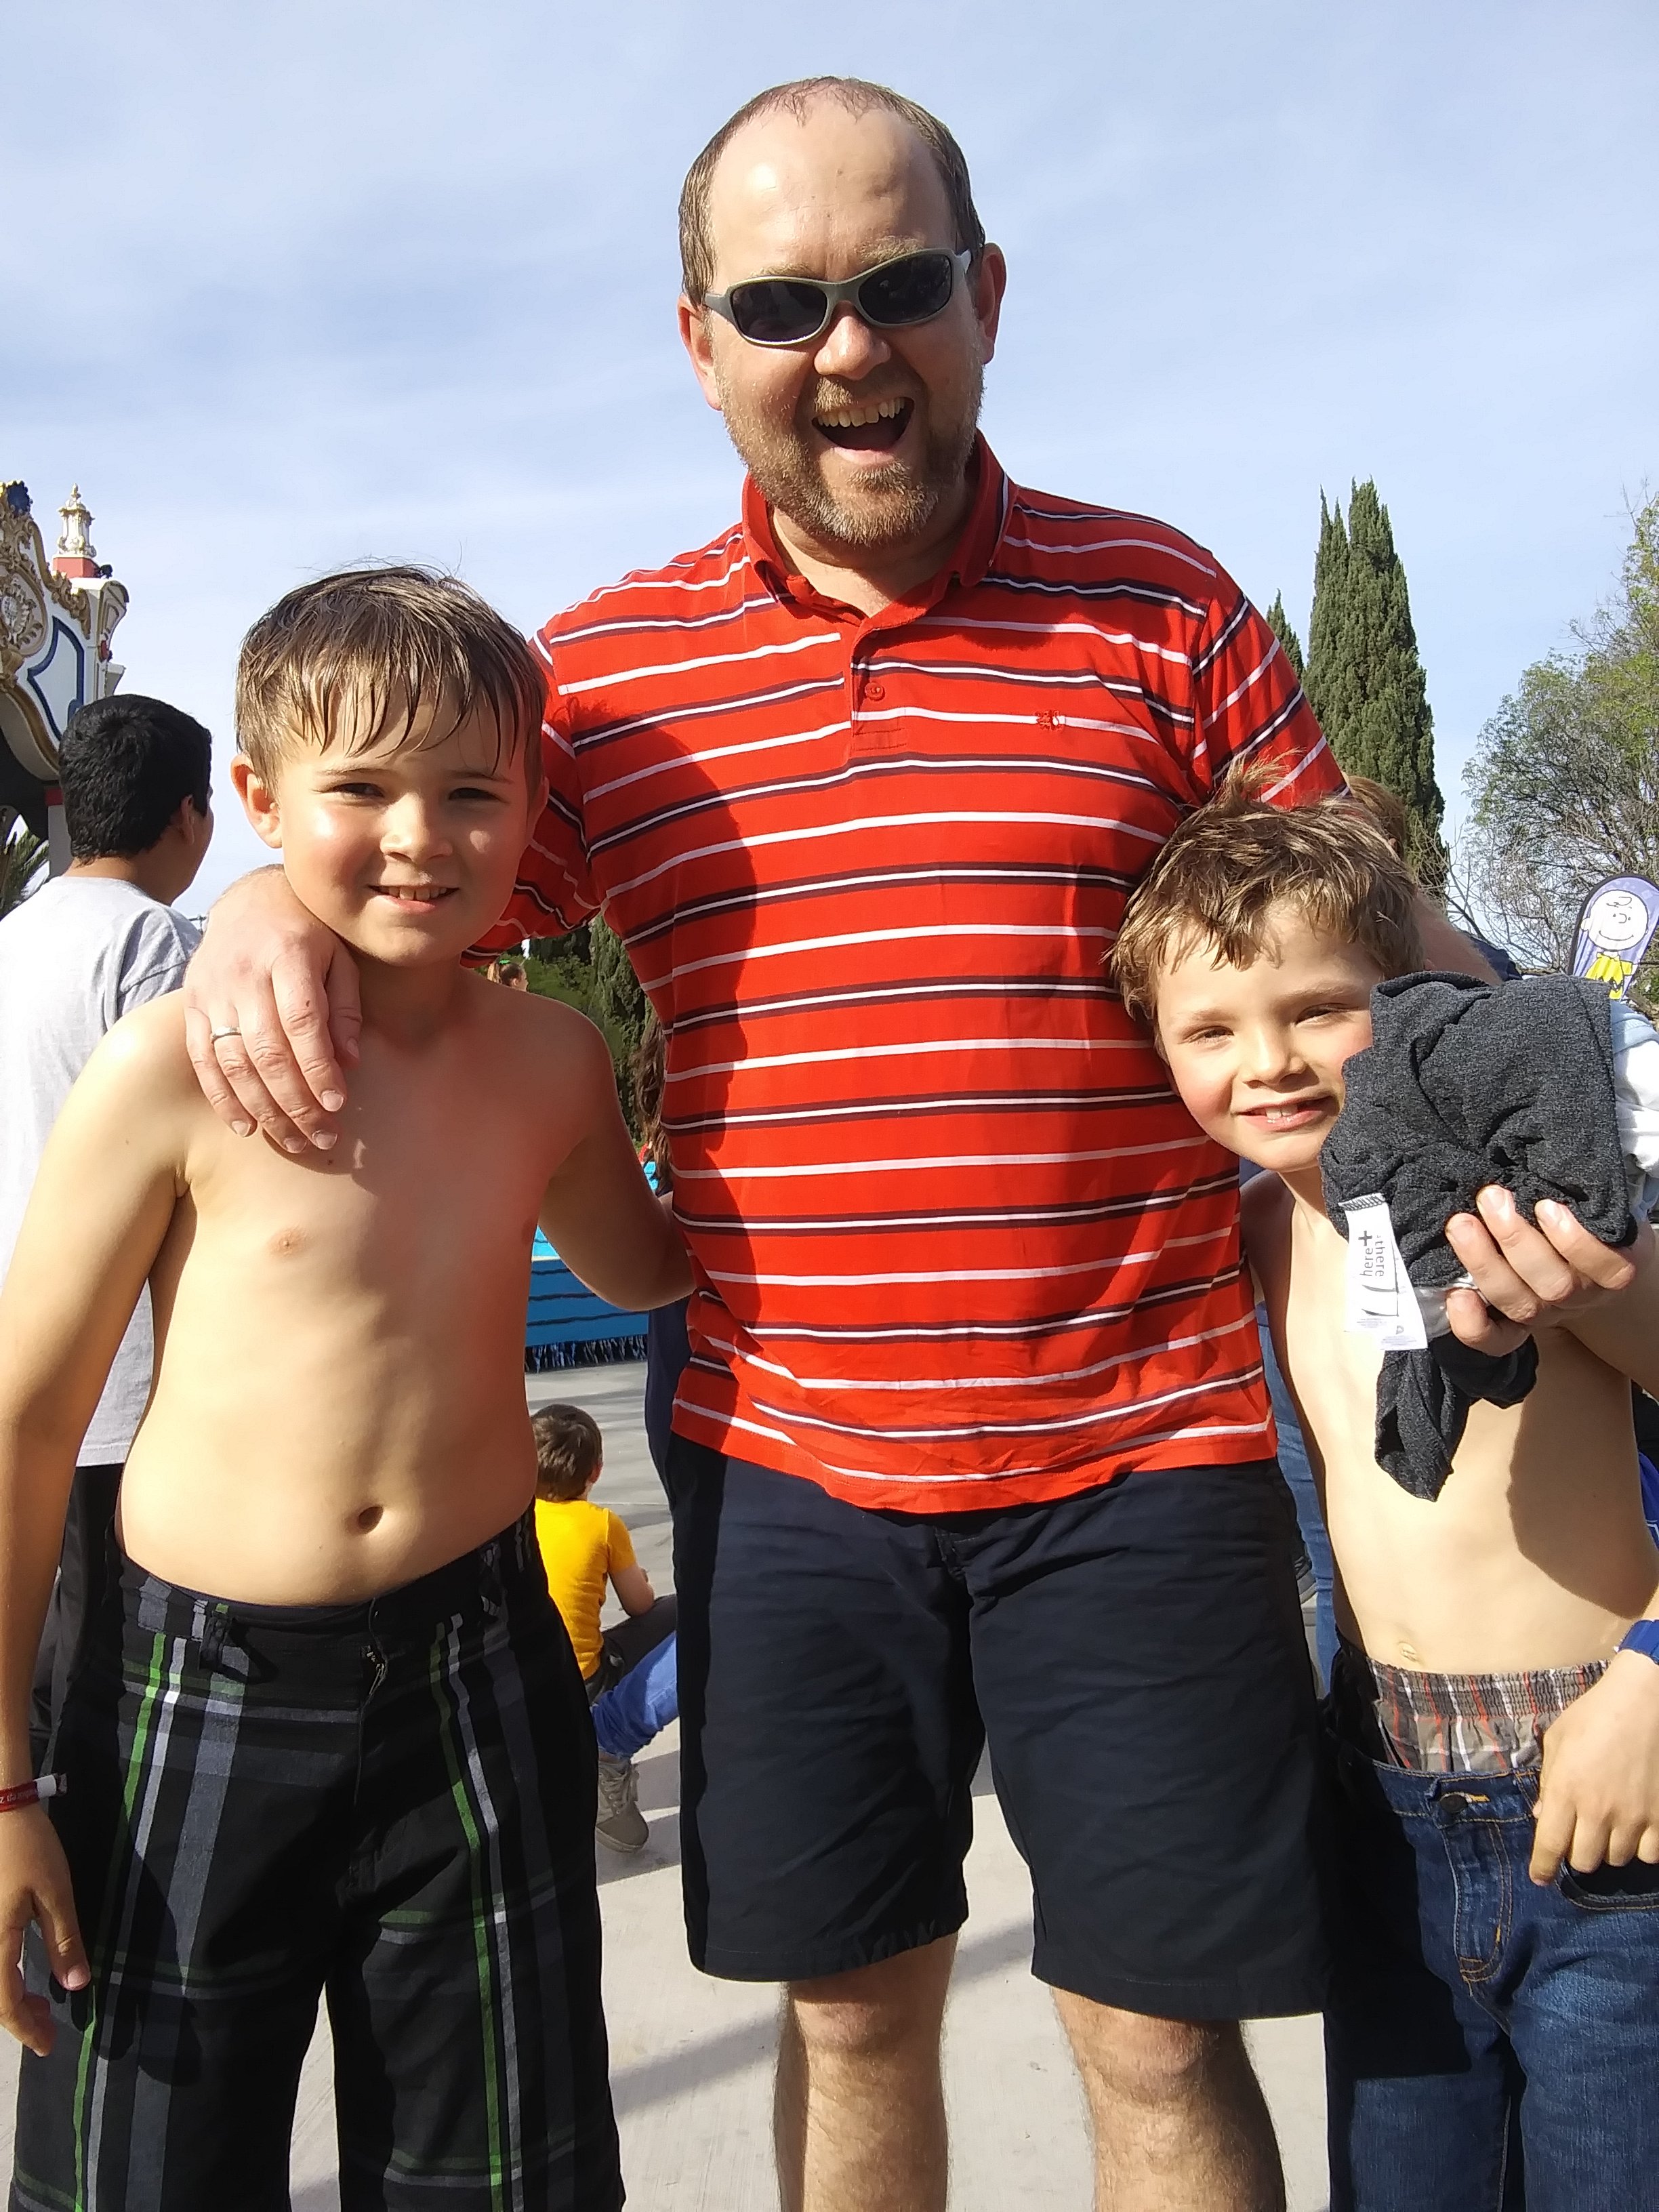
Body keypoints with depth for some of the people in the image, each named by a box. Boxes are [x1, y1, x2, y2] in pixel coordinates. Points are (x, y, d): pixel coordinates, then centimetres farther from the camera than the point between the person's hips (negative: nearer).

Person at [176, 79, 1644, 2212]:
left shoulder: (1162, 605, 1)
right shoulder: (603, 668, 5)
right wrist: (270, 909, -9)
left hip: (1133, 1465, -1)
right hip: (782, 1471, 2)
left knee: (1158, 2036, 10)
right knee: (848, 2005, 18)